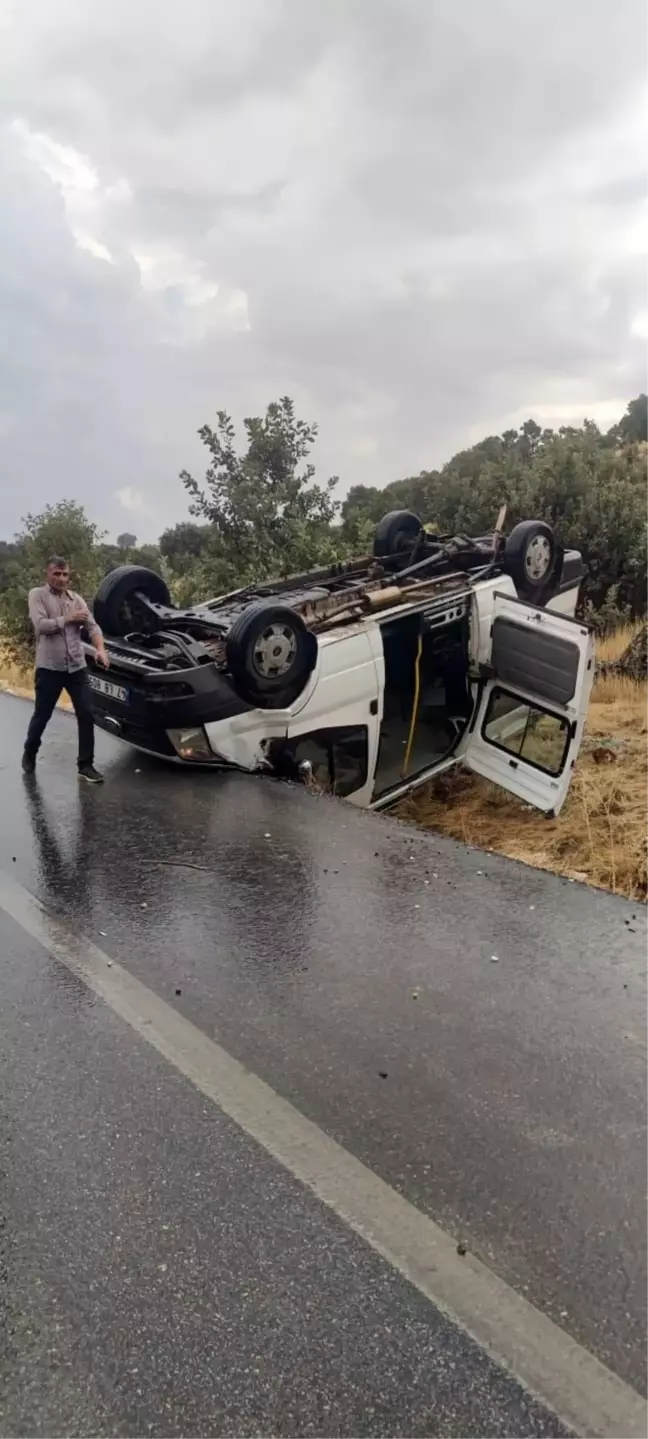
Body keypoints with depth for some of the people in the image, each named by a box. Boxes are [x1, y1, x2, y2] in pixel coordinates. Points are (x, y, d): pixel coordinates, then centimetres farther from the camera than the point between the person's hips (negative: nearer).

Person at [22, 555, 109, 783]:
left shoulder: (76, 599, 11)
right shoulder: (37, 595, -2)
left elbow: (92, 626, 2)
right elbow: (41, 625, -16)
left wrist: (100, 649, -15)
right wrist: (68, 619, -10)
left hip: (77, 667, 4)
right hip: (49, 667, -4)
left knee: (86, 715, 0)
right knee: (41, 716, 9)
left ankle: (86, 765, 8)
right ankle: (29, 754, 33)